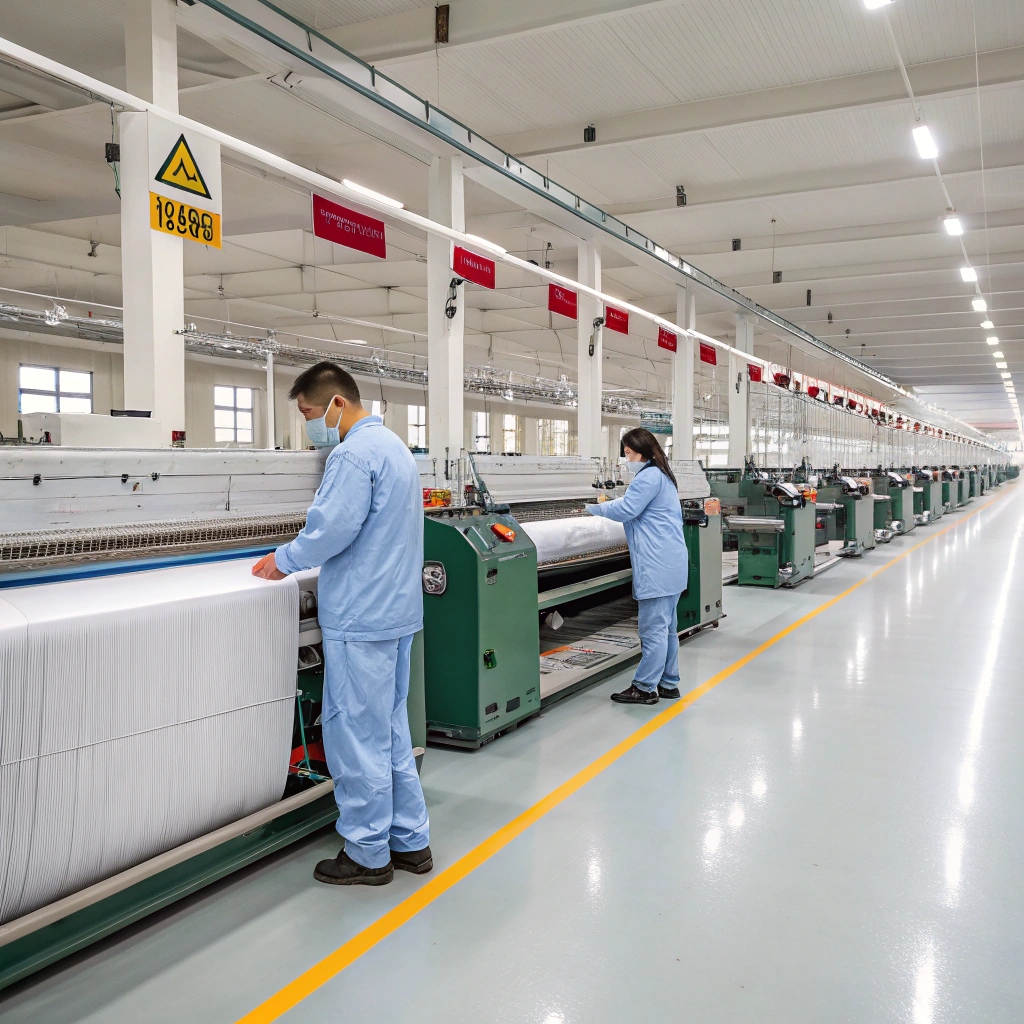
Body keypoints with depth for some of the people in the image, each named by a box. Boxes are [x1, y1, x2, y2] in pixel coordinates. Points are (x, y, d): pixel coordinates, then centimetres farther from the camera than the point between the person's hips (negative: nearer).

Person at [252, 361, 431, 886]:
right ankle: (410, 841, 26)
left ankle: (368, 855, 14)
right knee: (391, 729, 17)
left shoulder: (354, 453, -17)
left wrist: (284, 560, -4)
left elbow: (329, 528, -22)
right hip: (396, 609, 10)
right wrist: (292, 556, 16)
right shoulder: (392, 445, 16)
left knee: (358, 734, 2)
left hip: (361, 618, -10)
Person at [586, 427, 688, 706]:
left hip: (657, 565, -11)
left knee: (653, 627, -5)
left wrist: (593, 507, -2)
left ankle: (645, 688, 0)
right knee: (667, 625, 14)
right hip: (669, 562, 11)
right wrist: (610, 504, 15)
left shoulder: (649, 476, -13)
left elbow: (625, 510, -14)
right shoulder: (662, 474, 20)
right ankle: (668, 683, 22)